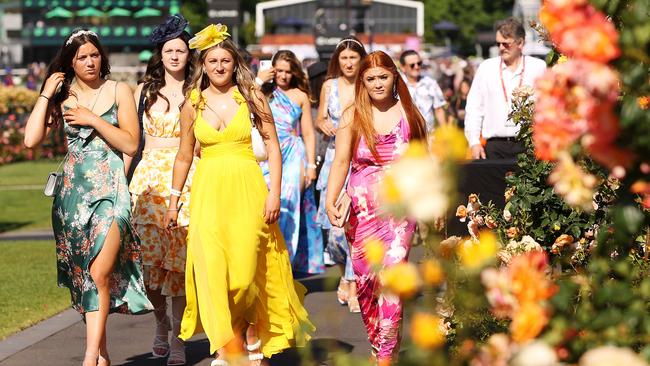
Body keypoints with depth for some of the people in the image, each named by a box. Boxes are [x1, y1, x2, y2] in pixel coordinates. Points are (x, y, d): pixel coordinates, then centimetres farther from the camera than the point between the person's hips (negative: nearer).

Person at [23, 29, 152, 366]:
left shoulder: (118, 92, 3)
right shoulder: (62, 96, 9)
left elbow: (131, 144, -3)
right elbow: (32, 139, -2)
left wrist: (94, 120, -9)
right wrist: (45, 95, -2)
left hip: (109, 190, -3)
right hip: (73, 191, 3)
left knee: (99, 273, -16)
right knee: (82, 274, 5)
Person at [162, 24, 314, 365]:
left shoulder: (251, 97, 1)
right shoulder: (193, 104, 7)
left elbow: (273, 146, 1)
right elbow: (184, 156, 15)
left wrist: (274, 192, -7)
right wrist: (173, 200, 15)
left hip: (247, 188, -2)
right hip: (208, 192, 2)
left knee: (245, 269, -5)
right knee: (212, 269, -6)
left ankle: (254, 328, 24)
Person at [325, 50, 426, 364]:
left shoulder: (409, 114, 5)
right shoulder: (352, 116, 4)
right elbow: (340, 161, -1)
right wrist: (330, 200, -15)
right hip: (362, 209, 2)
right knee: (365, 280, 4)